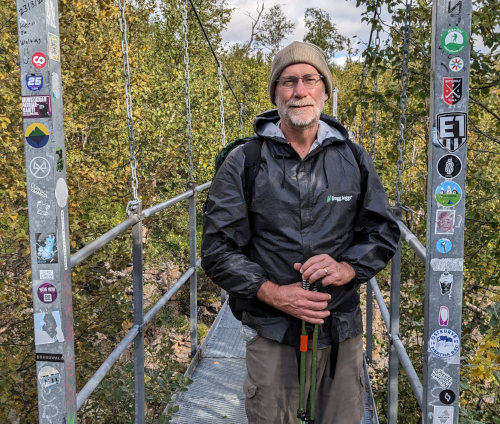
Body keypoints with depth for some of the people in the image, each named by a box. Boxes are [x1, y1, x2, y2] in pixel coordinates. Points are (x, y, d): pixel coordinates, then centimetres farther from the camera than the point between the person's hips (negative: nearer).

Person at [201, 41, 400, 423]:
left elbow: (384, 232, 7)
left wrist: (346, 268, -13)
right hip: (271, 334, -2)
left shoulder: (353, 159, 3)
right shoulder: (244, 162, -4)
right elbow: (218, 249, -5)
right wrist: (273, 293, -18)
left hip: (342, 332, 3)